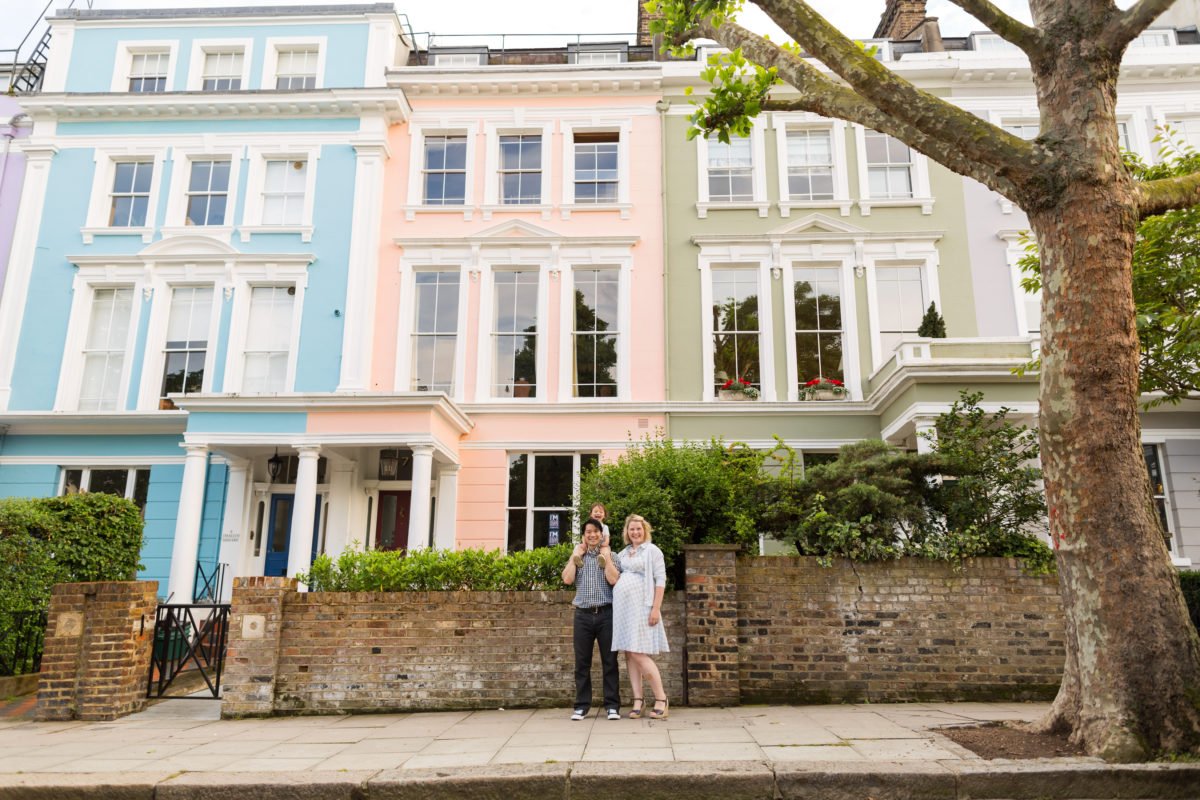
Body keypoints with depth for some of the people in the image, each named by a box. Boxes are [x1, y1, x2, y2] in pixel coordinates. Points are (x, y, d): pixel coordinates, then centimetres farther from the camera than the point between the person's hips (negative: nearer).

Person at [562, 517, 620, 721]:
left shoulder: (611, 555, 6)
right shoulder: (577, 557, 12)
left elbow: (613, 580, -10)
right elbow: (567, 579, -3)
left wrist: (606, 556, -7)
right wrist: (575, 555, -1)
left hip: (606, 613, -2)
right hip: (583, 614, 2)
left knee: (609, 661, 1)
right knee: (582, 662, 5)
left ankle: (612, 705, 7)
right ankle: (581, 706, 12)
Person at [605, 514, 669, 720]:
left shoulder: (652, 551, 0)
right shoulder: (623, 553, 16)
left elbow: (660, 581, -6)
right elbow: (613, 579, 7)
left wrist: (656, 608, -14)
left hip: (640, 607, -6)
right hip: (622, 608, 6)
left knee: (639, 654, -10)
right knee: (629, 654, 4)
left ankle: (661, 699, 0)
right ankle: (638, 700, 9)